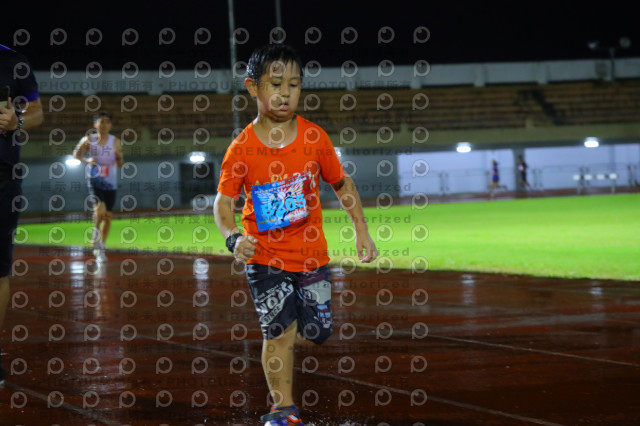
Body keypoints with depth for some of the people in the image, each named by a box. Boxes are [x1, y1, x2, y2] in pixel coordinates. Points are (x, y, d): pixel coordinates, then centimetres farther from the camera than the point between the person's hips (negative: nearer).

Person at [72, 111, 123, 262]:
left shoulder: (115, 142, -2)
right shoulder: (89, 139, -4)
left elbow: (120, 164, -1)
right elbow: (76, 153, 8)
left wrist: (118, 156, -23)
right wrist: (87, 160, -12)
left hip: (110, 182, 2)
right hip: (95, 179, -2)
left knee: (108, 215, 8)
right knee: (100, 207, -26)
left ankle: (101, 247, 21)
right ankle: (96, 232, -3)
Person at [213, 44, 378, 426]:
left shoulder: (314, 137, -6)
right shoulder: (242, 149, -11)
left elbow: (342, 184, 6)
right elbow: (224, 201, -5)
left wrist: (362, 231, 4)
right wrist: (233, 238, -24)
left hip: (311, 254, 3)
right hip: (265, 256, -2)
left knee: (316, 333, 4)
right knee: (280, 332, -6)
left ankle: (277, 340, 38)